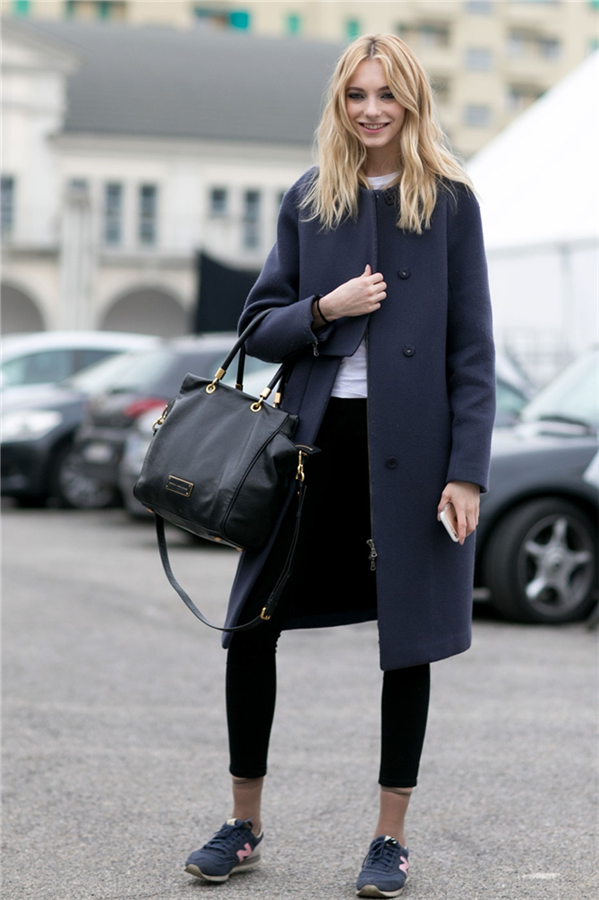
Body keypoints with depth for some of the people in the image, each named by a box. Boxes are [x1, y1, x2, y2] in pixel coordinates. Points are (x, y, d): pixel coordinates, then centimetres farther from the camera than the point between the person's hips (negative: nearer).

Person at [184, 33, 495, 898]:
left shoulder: (449, 201, 1)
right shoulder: (307, 199, 9)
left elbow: (472, 347, -1)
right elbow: (259, 327, 11)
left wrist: (468, 469, -9)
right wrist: (325, 308, -9)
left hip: (409, 444, -3)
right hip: (315, 435, 3)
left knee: (407, 639, 5)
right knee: (252, 625, 2)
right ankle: (244, 825, 18)